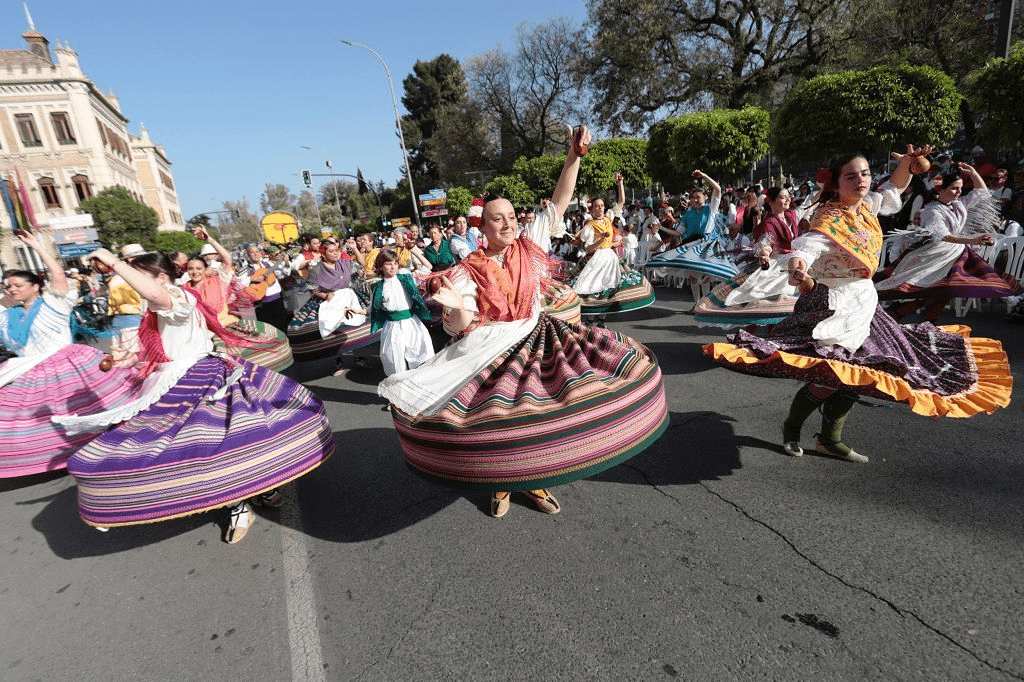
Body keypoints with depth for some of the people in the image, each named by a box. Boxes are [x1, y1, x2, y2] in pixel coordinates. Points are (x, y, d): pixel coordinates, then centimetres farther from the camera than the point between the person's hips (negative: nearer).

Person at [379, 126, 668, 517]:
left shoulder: (529, 247, 3)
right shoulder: (470, 271, -4)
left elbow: (558, 203, 2)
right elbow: (462, 327, -9)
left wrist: (574, 156, -7)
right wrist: (457, 308, -32)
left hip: (535, 338, 3)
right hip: (490, 349, -2)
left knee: (542, 409, -6)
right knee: (493, 414, -10)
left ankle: (534, 479, 20)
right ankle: (500, 482, 21)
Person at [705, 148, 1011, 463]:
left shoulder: (866, 207, 6)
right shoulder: (830, 220, -18)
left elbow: (895, 188, 27)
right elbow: (805, 247, -36)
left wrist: (907, 161, 9)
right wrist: (798, 271, -58)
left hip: (862, 304, 9)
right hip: (833, 305, -9)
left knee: (853, 375, 10)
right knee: (829, 376, -13)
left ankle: (830, 439, 23)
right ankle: (791, 427, 13)